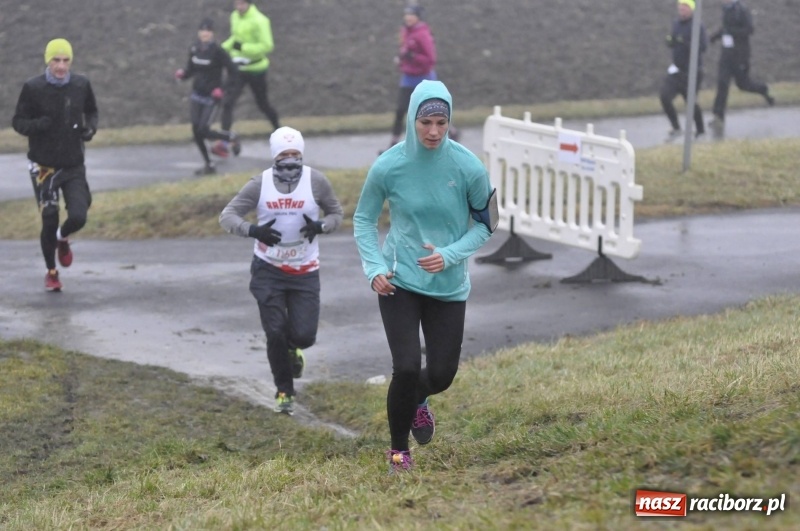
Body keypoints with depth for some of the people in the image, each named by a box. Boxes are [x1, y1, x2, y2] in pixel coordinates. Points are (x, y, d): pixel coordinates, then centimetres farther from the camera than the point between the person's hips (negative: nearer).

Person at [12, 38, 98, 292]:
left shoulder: (81, 84, -2)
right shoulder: (33, 88, -10)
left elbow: (92, 111, 16)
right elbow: (18, 122, -4)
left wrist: (90, 128, -6)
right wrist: (37, 124, -25)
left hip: (74, 166, 2)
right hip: (44, 166, -2)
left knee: (78, 217, -12)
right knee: (49, 221, 0)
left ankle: (63, 238, 26)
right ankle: (51, 272, 25)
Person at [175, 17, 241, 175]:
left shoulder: (217, 51, -15)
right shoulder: (194, 49, 1)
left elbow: (232, 70, -13)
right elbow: (191, 69, 11)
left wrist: (222, 89, -19)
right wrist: (182, 74, -10)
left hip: (211, 97, -6)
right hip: (196, 94, 6)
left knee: (203, 131, -10)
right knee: (196, 131, 2)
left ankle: (231, 137, 18)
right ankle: (209, 165, 15)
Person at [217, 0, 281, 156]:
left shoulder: (259, 21, -19)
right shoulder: (235, 16, 4)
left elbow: (267, 46, -23)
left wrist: (243, 47, -28)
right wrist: (223, 48, 5)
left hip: (255, 69, -5)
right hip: (237, 68, 5)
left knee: (263, 104, 13)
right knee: (227, 102, -11)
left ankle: (278, 129, 42)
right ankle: (224, 143, -14)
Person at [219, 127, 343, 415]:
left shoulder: (316, 181, -7)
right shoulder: (260, 184, -7)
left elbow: (336, 213, 4)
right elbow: (227, 215, -6)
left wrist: (320, 226, -19)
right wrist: (253, 230, -26)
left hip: (305, 271, 0)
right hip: (268, 270, 0)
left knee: (304, 335, -7)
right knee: (275, 334, -2)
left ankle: (293, 348, 33)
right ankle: (285, 392, 18)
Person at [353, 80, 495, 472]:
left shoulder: (468, 167, -12)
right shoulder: (388, 166, -12)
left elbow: (484, 224, 0)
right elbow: (363, 219, 3)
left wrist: (451, 254, -16)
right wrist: (374, 267, -11)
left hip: (449, 285, 2)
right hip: (398, 282, -1)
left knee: (441, 374, 5)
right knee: (406, 367, -12)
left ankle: (417, 400, 45)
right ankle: (398, 451, 13)